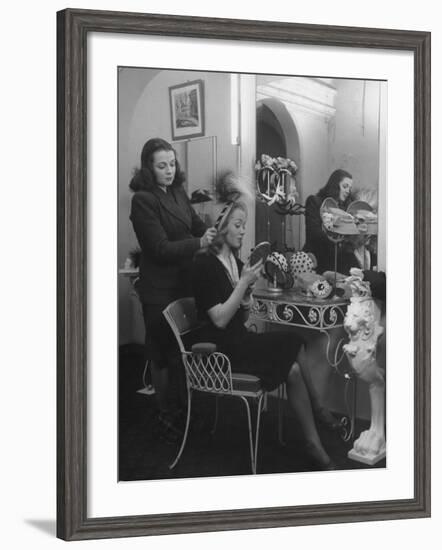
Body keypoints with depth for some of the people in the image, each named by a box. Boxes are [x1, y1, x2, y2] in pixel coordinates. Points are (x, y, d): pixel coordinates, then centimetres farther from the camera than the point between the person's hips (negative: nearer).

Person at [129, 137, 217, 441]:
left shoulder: (178, 193, 6)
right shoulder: (143, 200, -16)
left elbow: (196, 226, 13)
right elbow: (160, 248, -20)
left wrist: (214, 231, -8)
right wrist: (198, 243, -28)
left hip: (185, 280, 7)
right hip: (160, 288, -7)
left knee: (183, 347, 15)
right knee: (163, 352, 6)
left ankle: (184, 404, 29)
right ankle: (167, 414, 18)